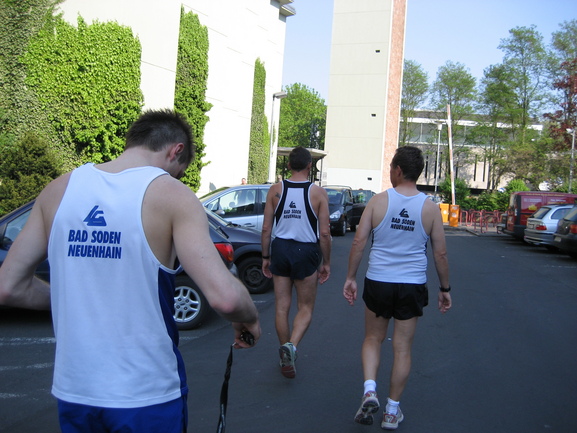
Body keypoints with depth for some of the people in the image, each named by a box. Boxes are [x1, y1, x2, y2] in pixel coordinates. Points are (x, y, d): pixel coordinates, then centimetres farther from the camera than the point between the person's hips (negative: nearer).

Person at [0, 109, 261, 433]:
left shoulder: (59, 189, 0)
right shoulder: (171, 194, -13)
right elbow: (225, 297, -24)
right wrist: (250, 318, -3)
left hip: (73, 393, 4)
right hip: (147, 398, -3)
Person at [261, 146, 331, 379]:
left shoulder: (275, 190, -1)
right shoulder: (318, 193, -6)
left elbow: (266, 228, -1)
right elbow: (324, 233, -7)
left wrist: (265, 257, 9)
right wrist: (326, 263, 4)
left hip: (280, 249, 2)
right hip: (306, 251, -2)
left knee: (281, 307, 12)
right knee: (305, 308, 11)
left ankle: (286, 360, 22)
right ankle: (291, 345, -14)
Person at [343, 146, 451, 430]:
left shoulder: (378, 201, -5)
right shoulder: (430, 208, -2)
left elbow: (359, 241, -7)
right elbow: (440, 253, 0)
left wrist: (350, 277, 2)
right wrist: (445, 288, 11)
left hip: (378, 282, 0)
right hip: (412, 286, 1)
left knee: (373, 339, 18)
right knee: (402, 348, 11)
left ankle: (369, 391, -1)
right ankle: (392, 411, 19)